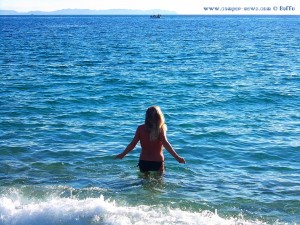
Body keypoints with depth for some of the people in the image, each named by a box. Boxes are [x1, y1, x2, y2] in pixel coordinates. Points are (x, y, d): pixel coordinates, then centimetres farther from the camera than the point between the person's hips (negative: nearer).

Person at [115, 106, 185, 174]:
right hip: (158, 162, -2)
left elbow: (133, 144, -1)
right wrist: (177, 157, -24)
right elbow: (165, 143, -20)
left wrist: (123, 154, 12)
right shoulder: (161, 129, -8)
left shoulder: (141, 128, -1)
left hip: (143, 162, 2)